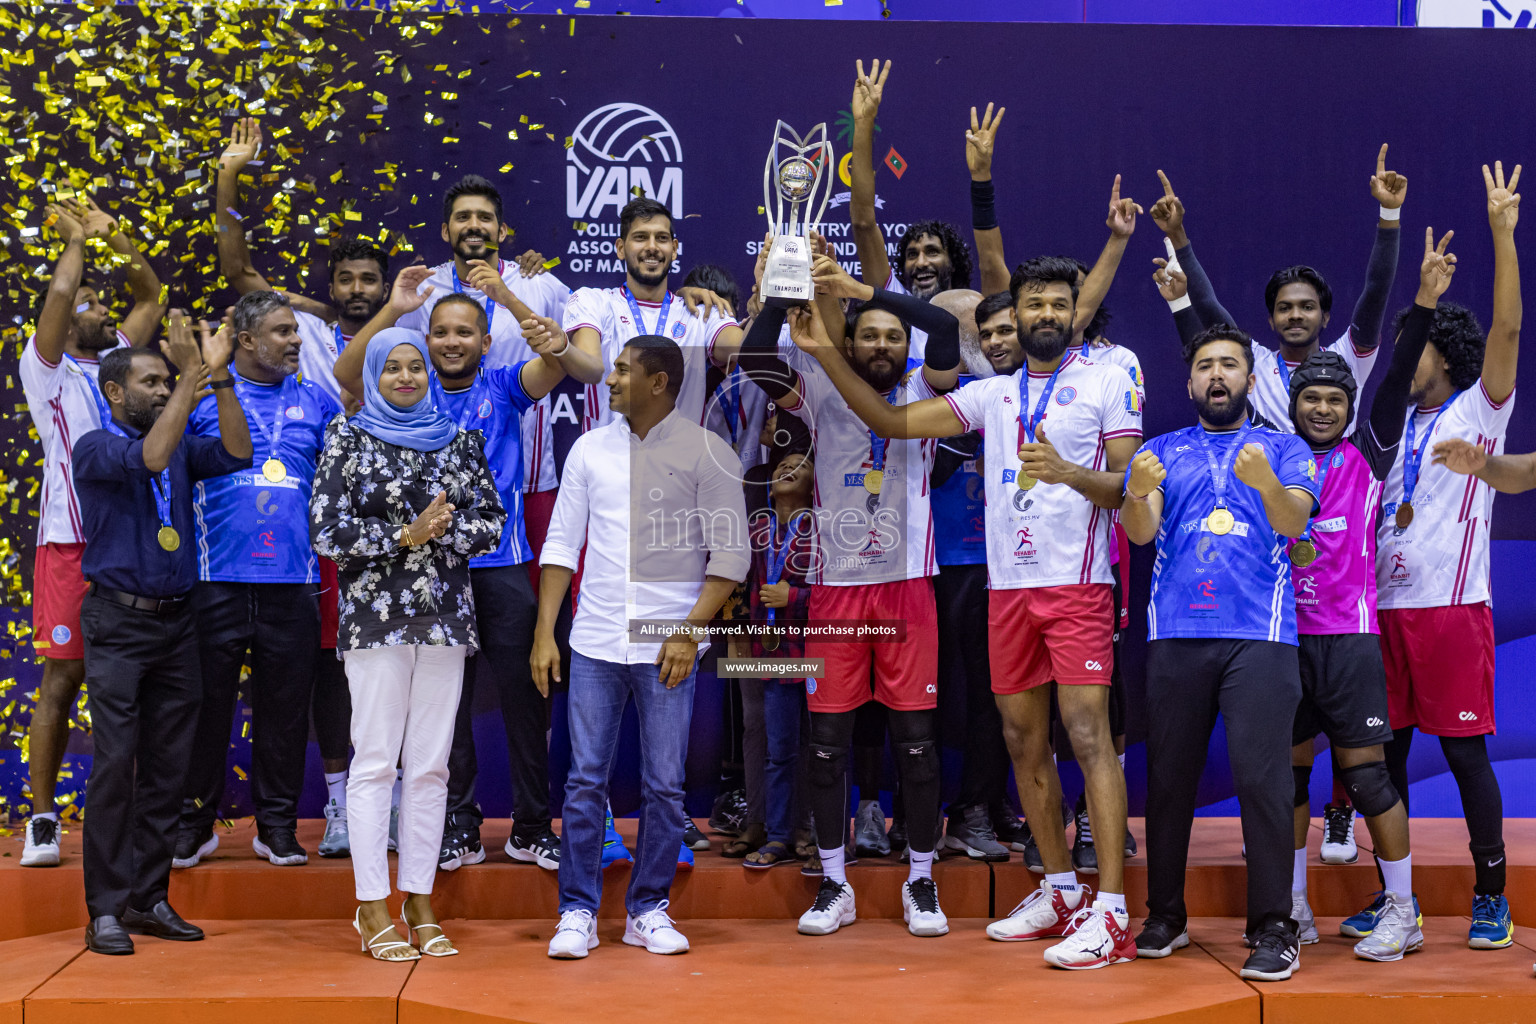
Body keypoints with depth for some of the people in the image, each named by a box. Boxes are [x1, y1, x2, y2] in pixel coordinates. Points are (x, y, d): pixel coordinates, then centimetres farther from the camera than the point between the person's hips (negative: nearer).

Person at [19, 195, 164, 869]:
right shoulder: (47, 369, 4)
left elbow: (150, 296, 21)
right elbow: (59, 293, -10)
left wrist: (113, 234, 16)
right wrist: (76, 237, 5)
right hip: (70, 541, -5)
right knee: (63, 675, -4)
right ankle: (42, 820, 1)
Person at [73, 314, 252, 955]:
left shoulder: (181, 449, 14)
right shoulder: (95, 447, -3)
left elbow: (235, 455, -2)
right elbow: (147, 459, -22)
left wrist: (219, 377, -8)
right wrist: (190, 380, -23)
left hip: (176, 622, 6)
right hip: (118, 622, -6)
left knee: (167, 766, 6)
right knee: (114, 763, -8)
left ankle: (150, 899, 12)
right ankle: (106, 909, -3)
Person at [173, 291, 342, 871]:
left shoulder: (315, 404, 14)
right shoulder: (202, 397, 5)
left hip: (292, 582, 2)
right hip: (217, 578, -2)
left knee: (286, 705, 6)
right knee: (208, 701, 3)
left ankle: (277, 824, 16)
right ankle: (195, 822, 15)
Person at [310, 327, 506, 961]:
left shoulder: (459, 441, 13)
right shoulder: (348, 438, 4)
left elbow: (492, 523, 8)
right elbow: (327, 532, -4)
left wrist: (441, 530, -10)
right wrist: (408, 534, -10)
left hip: (445, 615, 3)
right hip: (376, 615, -3)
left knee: (430, 764, 5)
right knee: (375, 761, -3)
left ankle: (419, 903, 12)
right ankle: (373, 909, 3)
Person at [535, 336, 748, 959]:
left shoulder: (707, 453, -2)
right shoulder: (590, 450, 9)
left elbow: (730, 552, -3)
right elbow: (561, 544, 11)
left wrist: (689, 632, -10)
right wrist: (545, 633, 5)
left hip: (667, 649, -2)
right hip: (595, 644, 3)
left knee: (664, 787, 3)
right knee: (585, 782, 2)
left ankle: (649, 910, 15)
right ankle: (578, 912, 10)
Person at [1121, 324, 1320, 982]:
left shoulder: (1285, 449, 13)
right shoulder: (1162, 452, 17)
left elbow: (1294, 522, -5)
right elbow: (1140, 532, 2)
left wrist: (1266, 482, -27)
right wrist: (1137, 494, -22)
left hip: (1259, 635, -2)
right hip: (1176, 633, 2)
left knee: (1262, 779, -9)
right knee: (1169, 777, 4)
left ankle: (1272, 929, -3)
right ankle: (1165, 917, 16)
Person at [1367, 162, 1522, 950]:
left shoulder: (1478, 409, 0)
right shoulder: (1397, 425, 16)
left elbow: (1506, 328, -13)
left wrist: (1502, 232, -20)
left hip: (1452, 605, -6)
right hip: (1386, 604, 6)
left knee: (1465, 751, -2)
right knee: (1383, 751, 7)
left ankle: (1491, 894, 9)